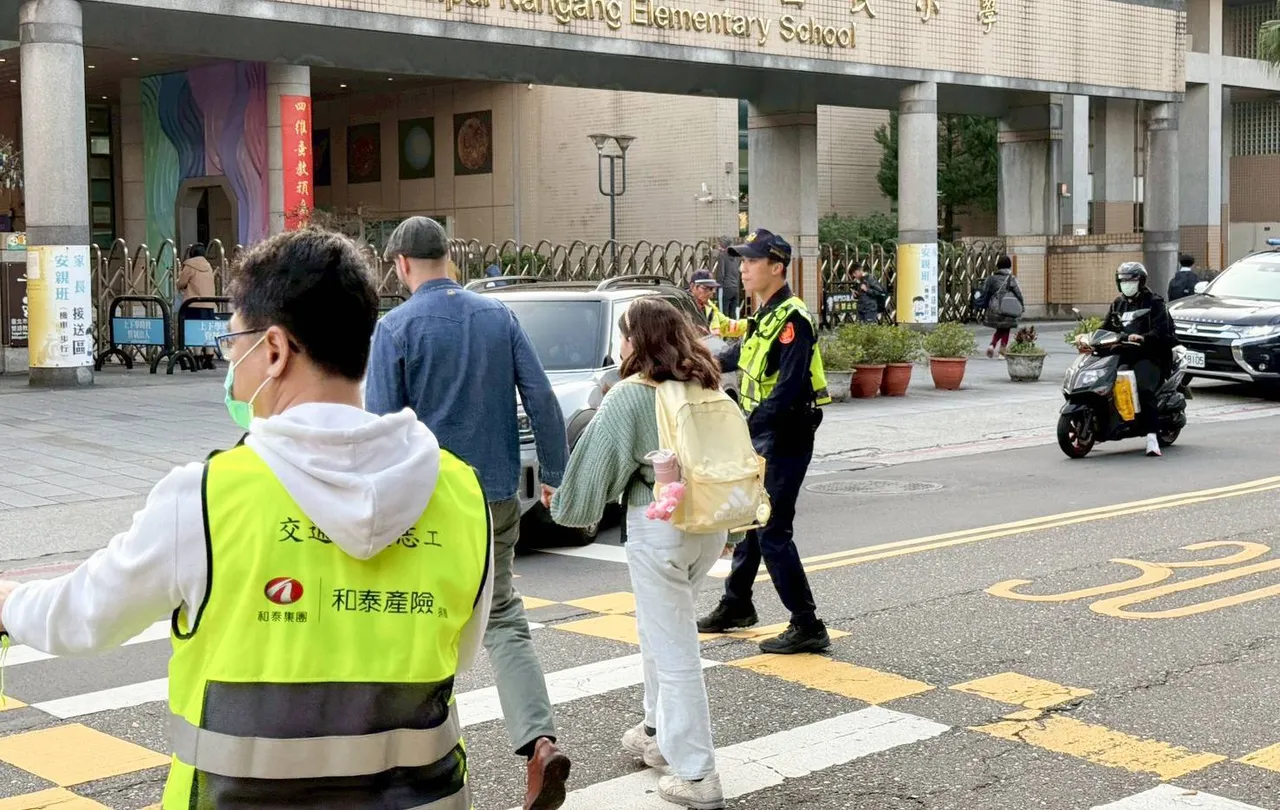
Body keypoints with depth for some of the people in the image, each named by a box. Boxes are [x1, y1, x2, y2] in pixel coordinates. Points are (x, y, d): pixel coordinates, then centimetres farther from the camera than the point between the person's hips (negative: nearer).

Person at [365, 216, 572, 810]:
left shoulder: (397, 327, -9)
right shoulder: (498, 315, 4)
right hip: (496, 494, 4)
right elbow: (541, 399, 2)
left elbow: (380, 422, -12)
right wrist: (556, 474, 9)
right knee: (503, 619, 8)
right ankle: (540, 742, -10)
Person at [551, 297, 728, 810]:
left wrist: (566, 503, 9)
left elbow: (598, 460, -8)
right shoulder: (707, 388, 8)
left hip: (659, 527, -7)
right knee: (662, 632, 25)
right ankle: (659, 733, 36)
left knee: (673, 650, -2)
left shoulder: (628, 396, -11)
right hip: (710, 523, 7)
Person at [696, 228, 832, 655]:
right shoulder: (764, 316, 11)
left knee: (773, 533, -9)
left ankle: (807, 627, -3)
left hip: (784, 439, -10)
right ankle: (736, 605, 34)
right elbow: (741, 356, 31)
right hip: (761, 435, 10)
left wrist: (745, 430, -32)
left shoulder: (792, 320, -18)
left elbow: (787, 389, -27)